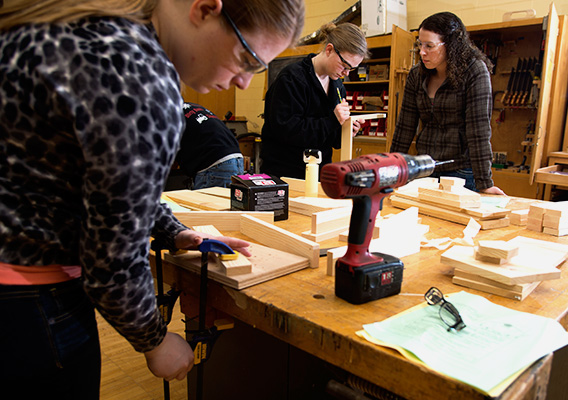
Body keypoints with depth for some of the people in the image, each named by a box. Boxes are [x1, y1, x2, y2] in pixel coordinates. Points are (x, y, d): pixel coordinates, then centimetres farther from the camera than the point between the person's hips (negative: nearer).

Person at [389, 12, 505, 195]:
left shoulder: (475, 71, -10)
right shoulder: (416, 75, 5)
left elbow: (479, 129, -16)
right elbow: (405, 127, 5)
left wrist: (484, 183, -18)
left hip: (462, 173, -4)